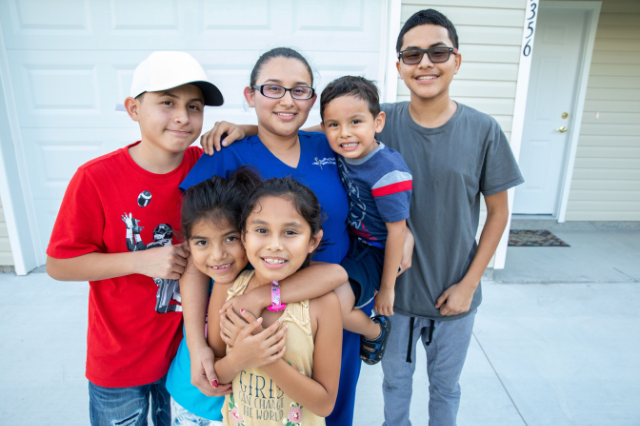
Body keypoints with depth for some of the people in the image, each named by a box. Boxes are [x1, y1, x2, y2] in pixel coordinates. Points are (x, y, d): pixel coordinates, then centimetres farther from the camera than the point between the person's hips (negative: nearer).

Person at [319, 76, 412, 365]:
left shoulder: (388, 171, -27)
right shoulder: (340, 154, -9)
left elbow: (396, 230, -21)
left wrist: (387, 287, -12)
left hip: (376, 252, -8)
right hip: (349, 242, 8)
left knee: (335, 305, -26)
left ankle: (375, 331, 10)